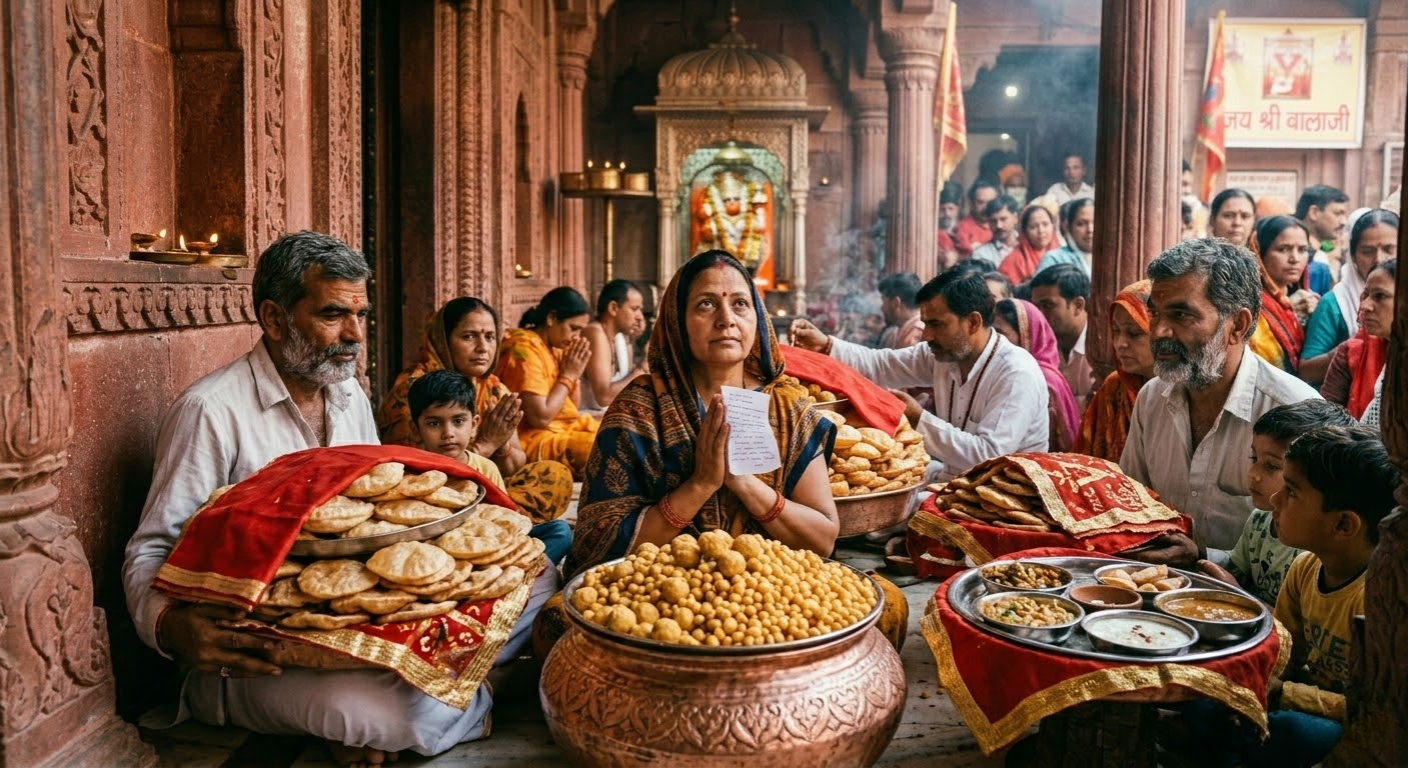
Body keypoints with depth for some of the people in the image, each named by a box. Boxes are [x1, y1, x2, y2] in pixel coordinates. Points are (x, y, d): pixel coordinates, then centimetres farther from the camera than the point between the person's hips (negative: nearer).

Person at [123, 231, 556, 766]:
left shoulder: (352, 399, 12)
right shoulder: (211, 410, -13)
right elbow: (151, 550, -12)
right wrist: (172, 625, -35)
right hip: (258, 652, -6)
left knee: (534, 579, -5)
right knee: (367, 707, -38)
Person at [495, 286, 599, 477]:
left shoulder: (553, 348, 11)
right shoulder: (525, 349, -16)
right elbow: (540, 418, -22)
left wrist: (574, 374, -1)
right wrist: (568, 375, -11)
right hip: (537, 439, -10)